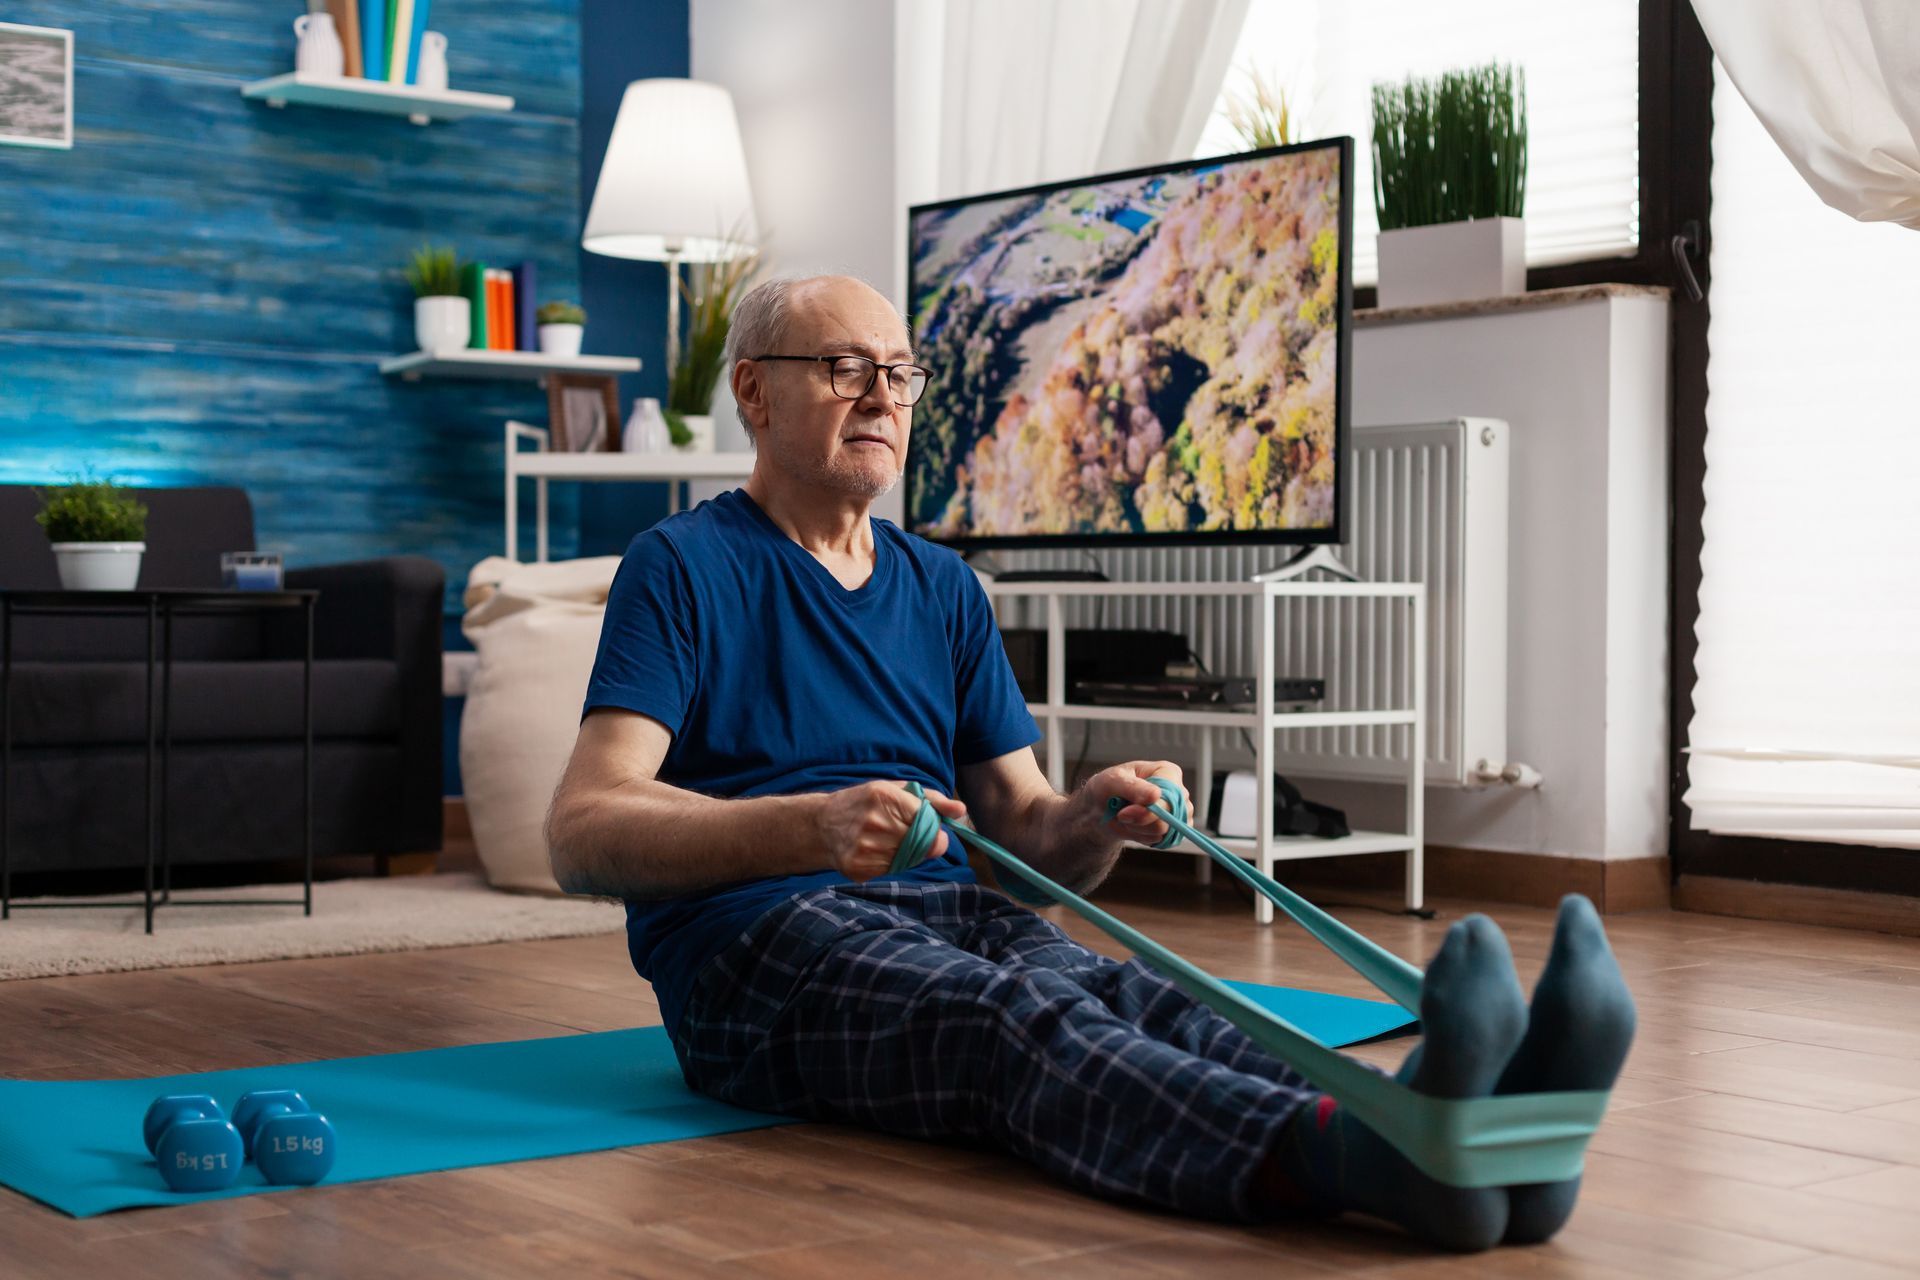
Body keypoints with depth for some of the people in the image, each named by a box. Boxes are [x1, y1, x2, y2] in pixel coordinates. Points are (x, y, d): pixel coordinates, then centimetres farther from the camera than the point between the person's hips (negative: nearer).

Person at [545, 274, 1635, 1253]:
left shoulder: (943, 590, 20)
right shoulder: (687, 568, 2)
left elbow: (1025, 836, 16)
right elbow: (583, 836, -11)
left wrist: (1093, 821, -10)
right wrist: (814, 827, -27)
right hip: (759, 941, -5)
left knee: (1116, 990, -30)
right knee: (1016, 1020, -37)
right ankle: (1354, 1155, -66)